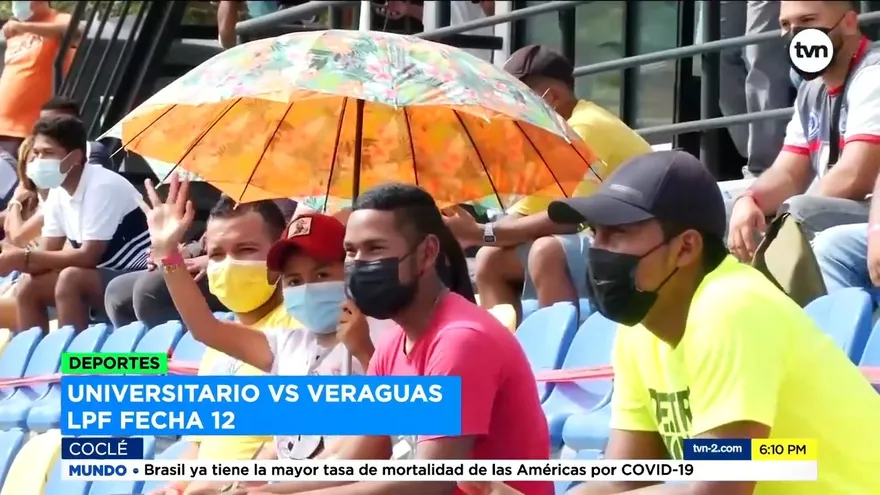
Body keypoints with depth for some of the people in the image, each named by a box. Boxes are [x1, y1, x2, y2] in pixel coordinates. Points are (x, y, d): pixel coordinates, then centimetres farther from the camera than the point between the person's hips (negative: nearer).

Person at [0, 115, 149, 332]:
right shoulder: (57, 193, 4)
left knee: (71, 279, -30)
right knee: (29, 287, -1)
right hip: (104, 278, 9)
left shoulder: (103, 187, -21)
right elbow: (48, 254, 3)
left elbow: (89, 257, -26)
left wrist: (24, 257, -25)